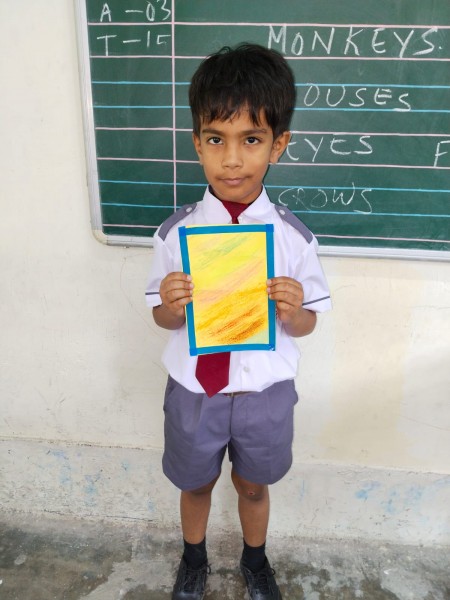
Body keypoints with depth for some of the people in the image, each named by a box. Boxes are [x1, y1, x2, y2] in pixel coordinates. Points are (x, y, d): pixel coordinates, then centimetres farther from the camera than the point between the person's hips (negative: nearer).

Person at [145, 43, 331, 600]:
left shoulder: (294, 235, -13)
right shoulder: (176, 232, -13)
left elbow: (306, 325, -3)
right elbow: (162, 318, -3)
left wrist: (293, 311, -26)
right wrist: (173, 305, -25)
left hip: (266, 391, 0)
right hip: (194, 390, 1)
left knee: (253, 485, 24)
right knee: (195, 483, 25)